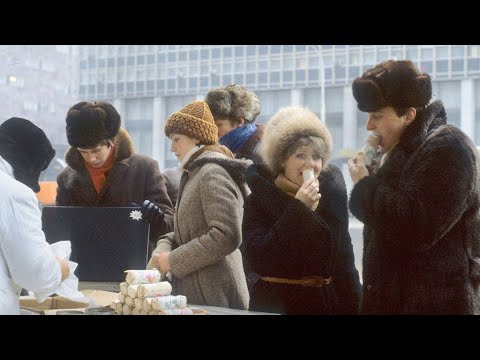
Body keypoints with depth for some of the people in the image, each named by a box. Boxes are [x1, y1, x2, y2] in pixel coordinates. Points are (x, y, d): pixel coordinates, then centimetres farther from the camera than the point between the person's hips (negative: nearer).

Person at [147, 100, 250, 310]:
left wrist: (173, 260, -18)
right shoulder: (194, 174, 17)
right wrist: (164, 248, -2)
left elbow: (227, 236, -25)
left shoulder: (213, 174, -15)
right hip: (193, 292, 9)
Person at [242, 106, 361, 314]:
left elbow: (343, 257, 6)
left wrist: (352, 305, 2)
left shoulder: (331, 190, 0)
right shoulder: (259, 198, -9)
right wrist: (297, 208, -22)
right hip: (275, 303, -3)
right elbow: (256, 260, -21)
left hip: (327, 300, 3)